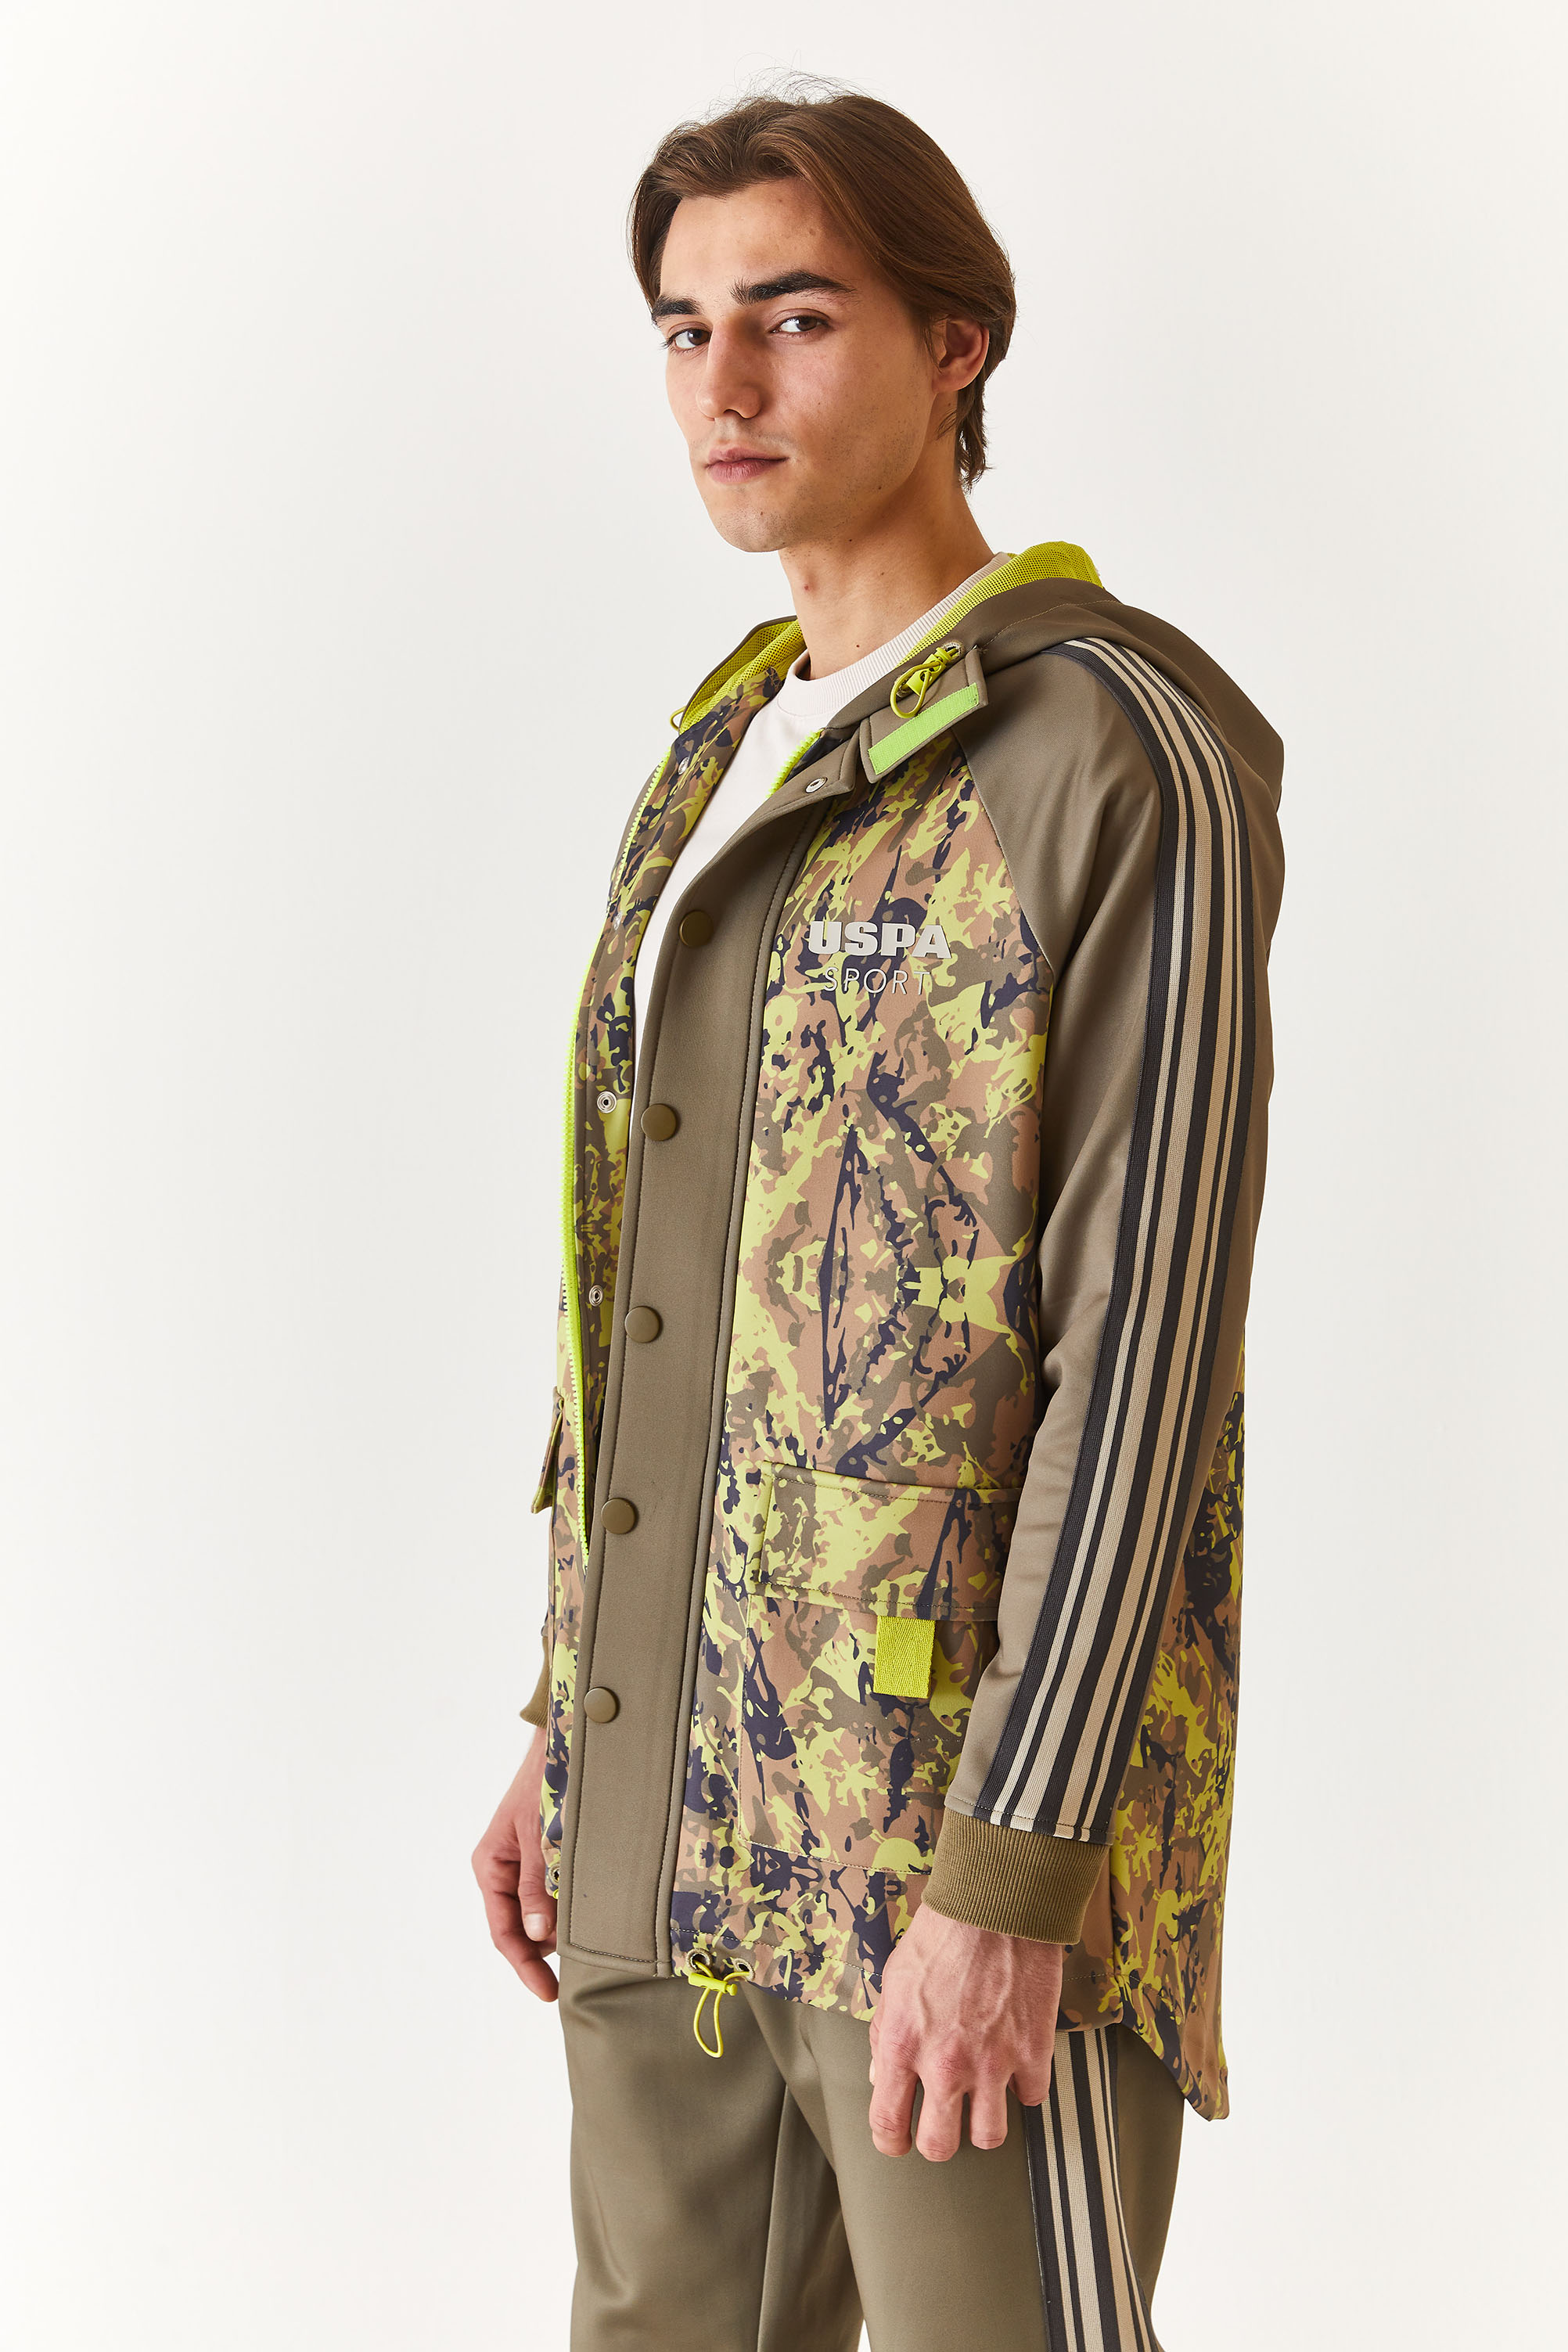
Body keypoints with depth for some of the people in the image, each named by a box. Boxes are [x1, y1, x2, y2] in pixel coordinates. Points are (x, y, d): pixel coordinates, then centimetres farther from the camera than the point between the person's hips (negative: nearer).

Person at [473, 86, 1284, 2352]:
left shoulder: (1120, 759, -11)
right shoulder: (727, 764, 14)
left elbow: (1144, 1344, -17)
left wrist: (1014, 1873, -20)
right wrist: (572, 1722, 16)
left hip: (970, 1804, -8)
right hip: (682, 1800, 8)